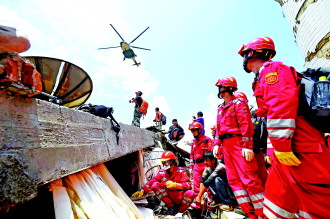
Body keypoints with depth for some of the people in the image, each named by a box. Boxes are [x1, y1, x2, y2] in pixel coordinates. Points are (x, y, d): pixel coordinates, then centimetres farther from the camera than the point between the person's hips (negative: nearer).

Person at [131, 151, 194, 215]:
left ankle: (180, 210, -3)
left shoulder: (181, 171, -10)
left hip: (180, 198, -2)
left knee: (190, 194, -34)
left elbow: (189, 185, -22)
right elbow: (151, 182, -5)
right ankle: (171, 206, -6)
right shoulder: (162, 173, 0)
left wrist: (175, 185, -36)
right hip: (169, 197, 3)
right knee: (155, 185, -16)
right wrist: (142, 191, -20)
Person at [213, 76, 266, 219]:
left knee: (248, 179, -7)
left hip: (238, 143, -8)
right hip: (226, 146, 8)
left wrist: (246, 146, -20)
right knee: (234, 180, 9)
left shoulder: (238, 103, -3)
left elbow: (246, 125, -13)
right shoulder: (220, 108, 19)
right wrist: (217, 144, 11)